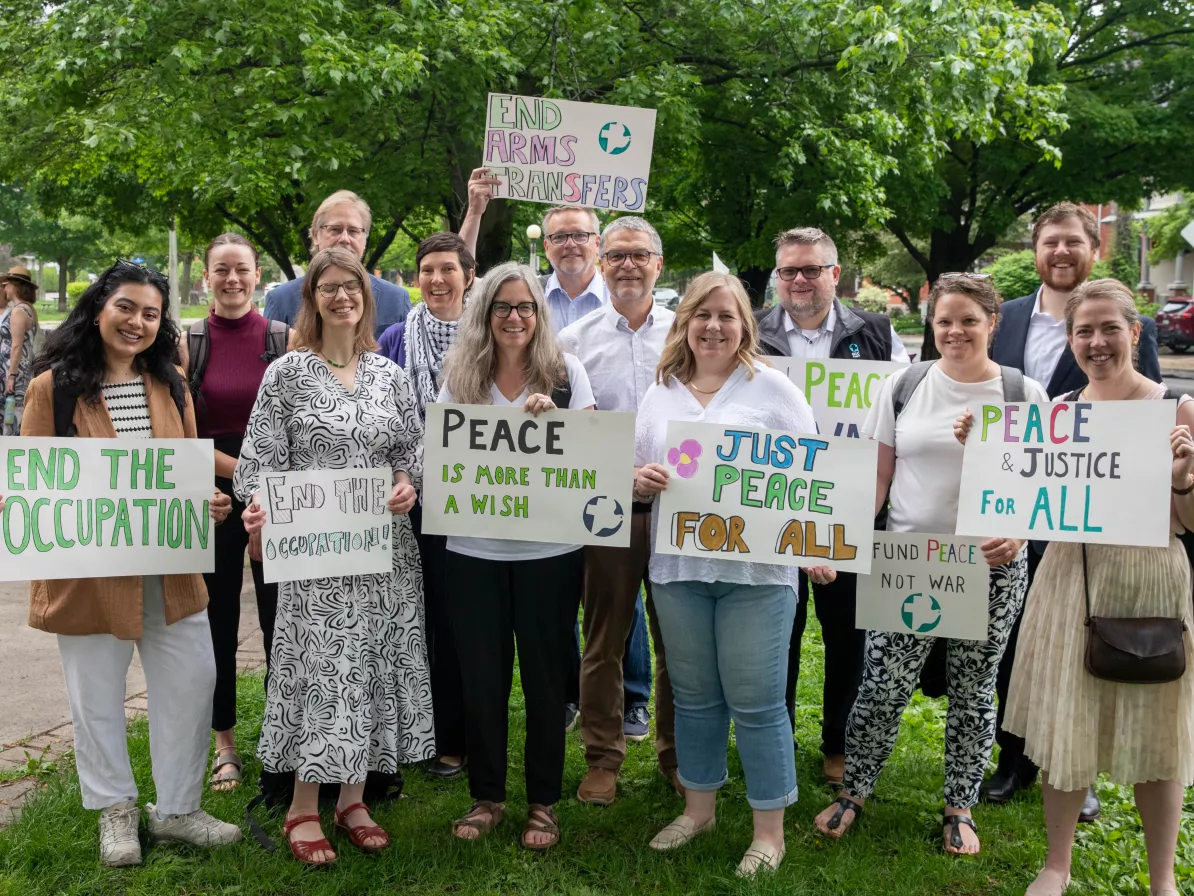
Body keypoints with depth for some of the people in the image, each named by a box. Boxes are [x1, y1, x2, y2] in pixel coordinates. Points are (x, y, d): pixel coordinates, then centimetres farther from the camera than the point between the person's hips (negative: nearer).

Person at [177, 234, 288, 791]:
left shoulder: (286, 339, 0)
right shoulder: (188, 343, 2)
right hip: (214, 494, 1)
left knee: (280, 617, 4)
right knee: (217, 621, 9)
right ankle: (225, 744, 23)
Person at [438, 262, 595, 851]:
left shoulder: (565, 372, 1)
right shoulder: (461, 374, 5)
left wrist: (551, 416, -16)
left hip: (550, 549, -1)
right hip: (475, 549, 2)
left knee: (545, 675, 7)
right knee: (481, 675, 8)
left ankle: (543, 801, 22)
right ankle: (486, 796, 25)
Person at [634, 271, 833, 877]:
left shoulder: (773, 388, -1)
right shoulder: (660, 393, 11)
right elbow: (635, 476, 14)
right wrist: (640, 479, -9)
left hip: (757, 568, -4)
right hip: (677, 566, 4)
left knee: (756, 702, 1)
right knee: (694, 695, 15)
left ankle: (769, 830, 17)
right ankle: (698, 807, 33)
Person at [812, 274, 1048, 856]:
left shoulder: (1023, 394, 0)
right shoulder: (903, 385, 3)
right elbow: (877, 473, 6)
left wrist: (1016, 530, -16)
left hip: (991, 568, 0)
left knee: (973, 692, 10)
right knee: (882, 684, 0)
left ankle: (960, 808, 27)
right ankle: (853, 792, 19)